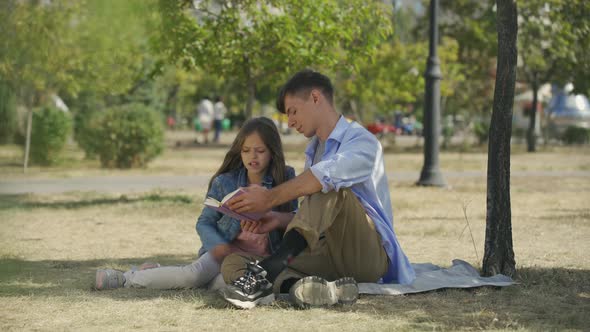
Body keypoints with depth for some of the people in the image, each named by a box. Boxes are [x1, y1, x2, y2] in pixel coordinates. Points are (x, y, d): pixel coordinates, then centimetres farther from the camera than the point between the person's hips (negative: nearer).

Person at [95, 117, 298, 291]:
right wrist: (218, 246, -17)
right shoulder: (224, 183, 1)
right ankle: (127, 278, -14)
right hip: (226, 249, 0)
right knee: (193, 274, -32)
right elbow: (204, 222, 3)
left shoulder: (285, 180, 1)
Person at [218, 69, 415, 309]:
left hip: (368, 255, -7)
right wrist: (277, 221, 5)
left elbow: (325, 176, -25)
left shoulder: (362, 142, -4)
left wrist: (270, 198, -22)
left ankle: (271, 267, -46)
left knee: (331, 188, -32)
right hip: (330, 256, 7)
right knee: (233, 264, -14)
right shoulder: (314, 151, 21)